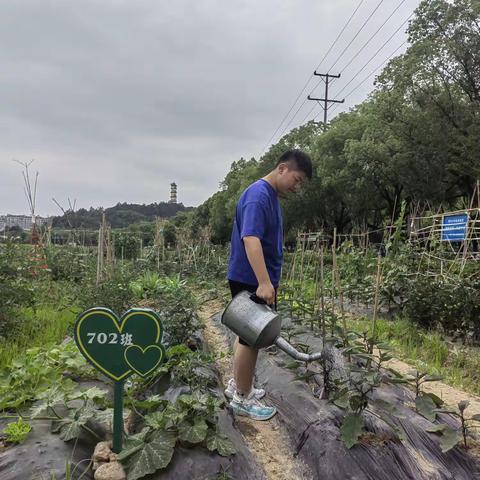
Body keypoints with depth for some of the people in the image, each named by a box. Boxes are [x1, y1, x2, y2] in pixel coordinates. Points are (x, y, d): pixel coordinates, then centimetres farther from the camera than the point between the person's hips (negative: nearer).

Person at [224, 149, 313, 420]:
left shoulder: (272, 196, 13)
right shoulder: (258, 195, -19)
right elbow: (250, 239, -32)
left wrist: (272, 280, 23)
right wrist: (264, 283, -38)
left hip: (254, 280, 10)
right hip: (252, 282, -10)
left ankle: (238, 385, 35)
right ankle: (243, 399, 17)